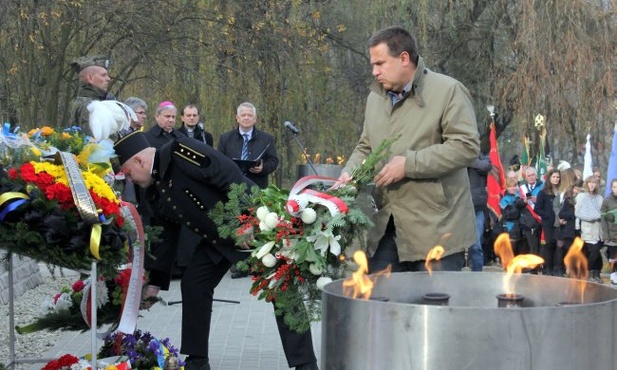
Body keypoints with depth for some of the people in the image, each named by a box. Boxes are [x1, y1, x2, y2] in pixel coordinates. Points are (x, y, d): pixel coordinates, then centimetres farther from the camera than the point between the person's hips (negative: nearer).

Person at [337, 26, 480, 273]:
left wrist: (408, 165, -18)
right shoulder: (375, 97, 15)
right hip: (384, 228, 6)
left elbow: (467, 146, -15)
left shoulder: (448, 91, -7)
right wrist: (349, 173, 2)